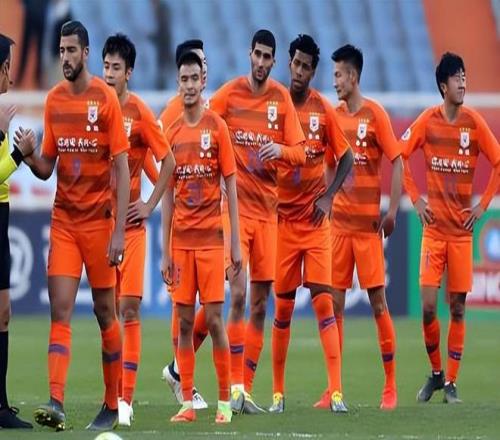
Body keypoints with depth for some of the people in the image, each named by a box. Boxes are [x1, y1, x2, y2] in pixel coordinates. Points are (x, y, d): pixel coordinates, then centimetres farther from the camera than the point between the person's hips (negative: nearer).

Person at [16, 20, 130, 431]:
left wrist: (120, 231, -14)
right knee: (60, 310, -8)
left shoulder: (106, 98, -8)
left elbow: (122, 167, -9)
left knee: (105, 312, 5)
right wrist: (29, 157, -10)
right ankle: (56, 403, -18)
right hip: (63, 220, 4)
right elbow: (47, 167, 14)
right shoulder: (54, 100, 7)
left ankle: (112, 405, 15)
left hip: (99, 220, -4)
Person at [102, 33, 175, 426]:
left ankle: (126, 398, -8)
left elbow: (167, 161, -2)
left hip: (130, 221, -4)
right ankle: (113, 395, 13)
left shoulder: (140, 113, -7)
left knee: (129, 308, -7)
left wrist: (150, 204, -5)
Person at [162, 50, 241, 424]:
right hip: (181, 239, 4)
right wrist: (165, 251, 8)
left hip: (211, 238, -4)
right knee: (184, 321, 2)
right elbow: (168, 194, 12)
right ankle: (187, 403, 5)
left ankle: (225, 402, 0)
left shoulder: (217, 127, -2)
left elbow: (231, 187, -2)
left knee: (214, 318, -6)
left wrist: (236, 243, -6)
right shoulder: (173, 133, 9)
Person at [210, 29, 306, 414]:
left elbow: (300, 152, 5)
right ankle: (235, 386, -13)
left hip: (268, 208, 4)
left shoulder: (282, 98, 6)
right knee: (238, 295, -13)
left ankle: (246, 388, 10)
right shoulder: (228, 94, -1)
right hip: (235, 205, -4)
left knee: (261, 302, 5)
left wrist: (280, 150, -16)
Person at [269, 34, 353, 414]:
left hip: (315, 219, -1)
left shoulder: (324, 110, -1)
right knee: (282, 304, 6)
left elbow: (346, 158, 7)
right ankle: (278, 391, 15)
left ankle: (336, 390, -15)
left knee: (323, 298, -10)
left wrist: (328, 197, -5)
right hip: (282, 216, 1)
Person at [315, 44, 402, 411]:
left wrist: (392, 211, -12)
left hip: (368, 222, -5)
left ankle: (391, 387, 4)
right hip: (338, 221, 5)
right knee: (334, 303, 3)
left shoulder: (375, 114, -7)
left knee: (378, 300, -3)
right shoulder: (335, 116, 10)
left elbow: (396, 161, -8)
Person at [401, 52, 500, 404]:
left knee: (458, 307, 1)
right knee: (428, 305, -7)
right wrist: (416, 199, 1)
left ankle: (452, 382, 10)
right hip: (434, 227, 0)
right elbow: (400, 157, 7)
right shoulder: (428, 121, -2)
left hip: (462, 229, 0)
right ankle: (435, 372, 14)